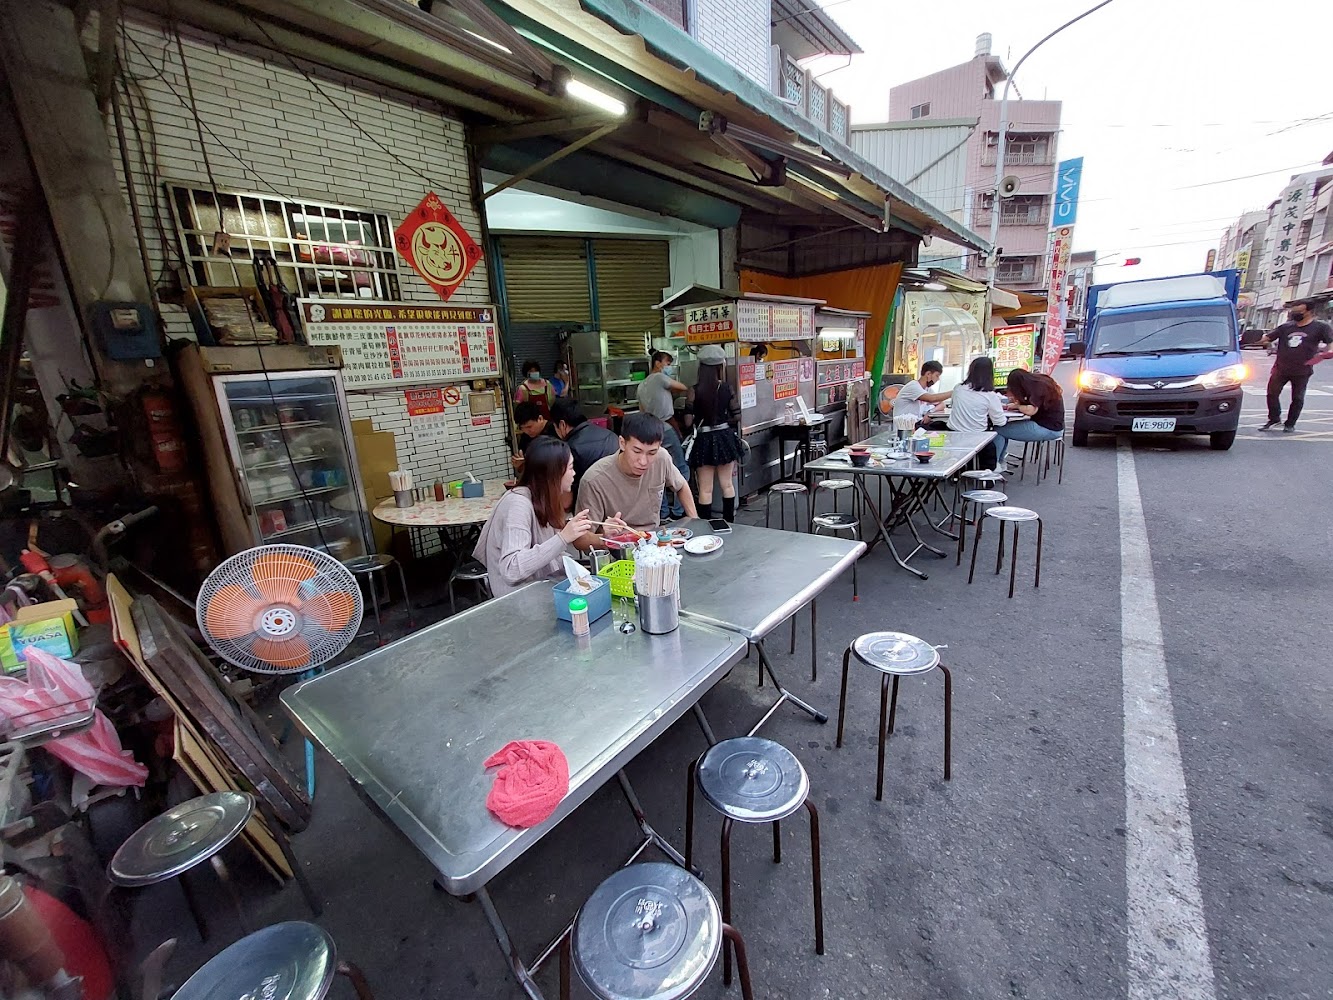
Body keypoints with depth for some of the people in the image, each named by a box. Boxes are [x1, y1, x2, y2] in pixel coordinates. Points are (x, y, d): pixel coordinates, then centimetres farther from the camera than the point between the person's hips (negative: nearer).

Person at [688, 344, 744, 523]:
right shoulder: (727, 387, -4)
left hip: (704, 440, -3)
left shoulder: (695, 391, -12)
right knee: (727, 485, 16)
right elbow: (736, 414, 0)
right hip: (725, 436, 3)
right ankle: (729, 521, 24)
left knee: (706, 490, 6)